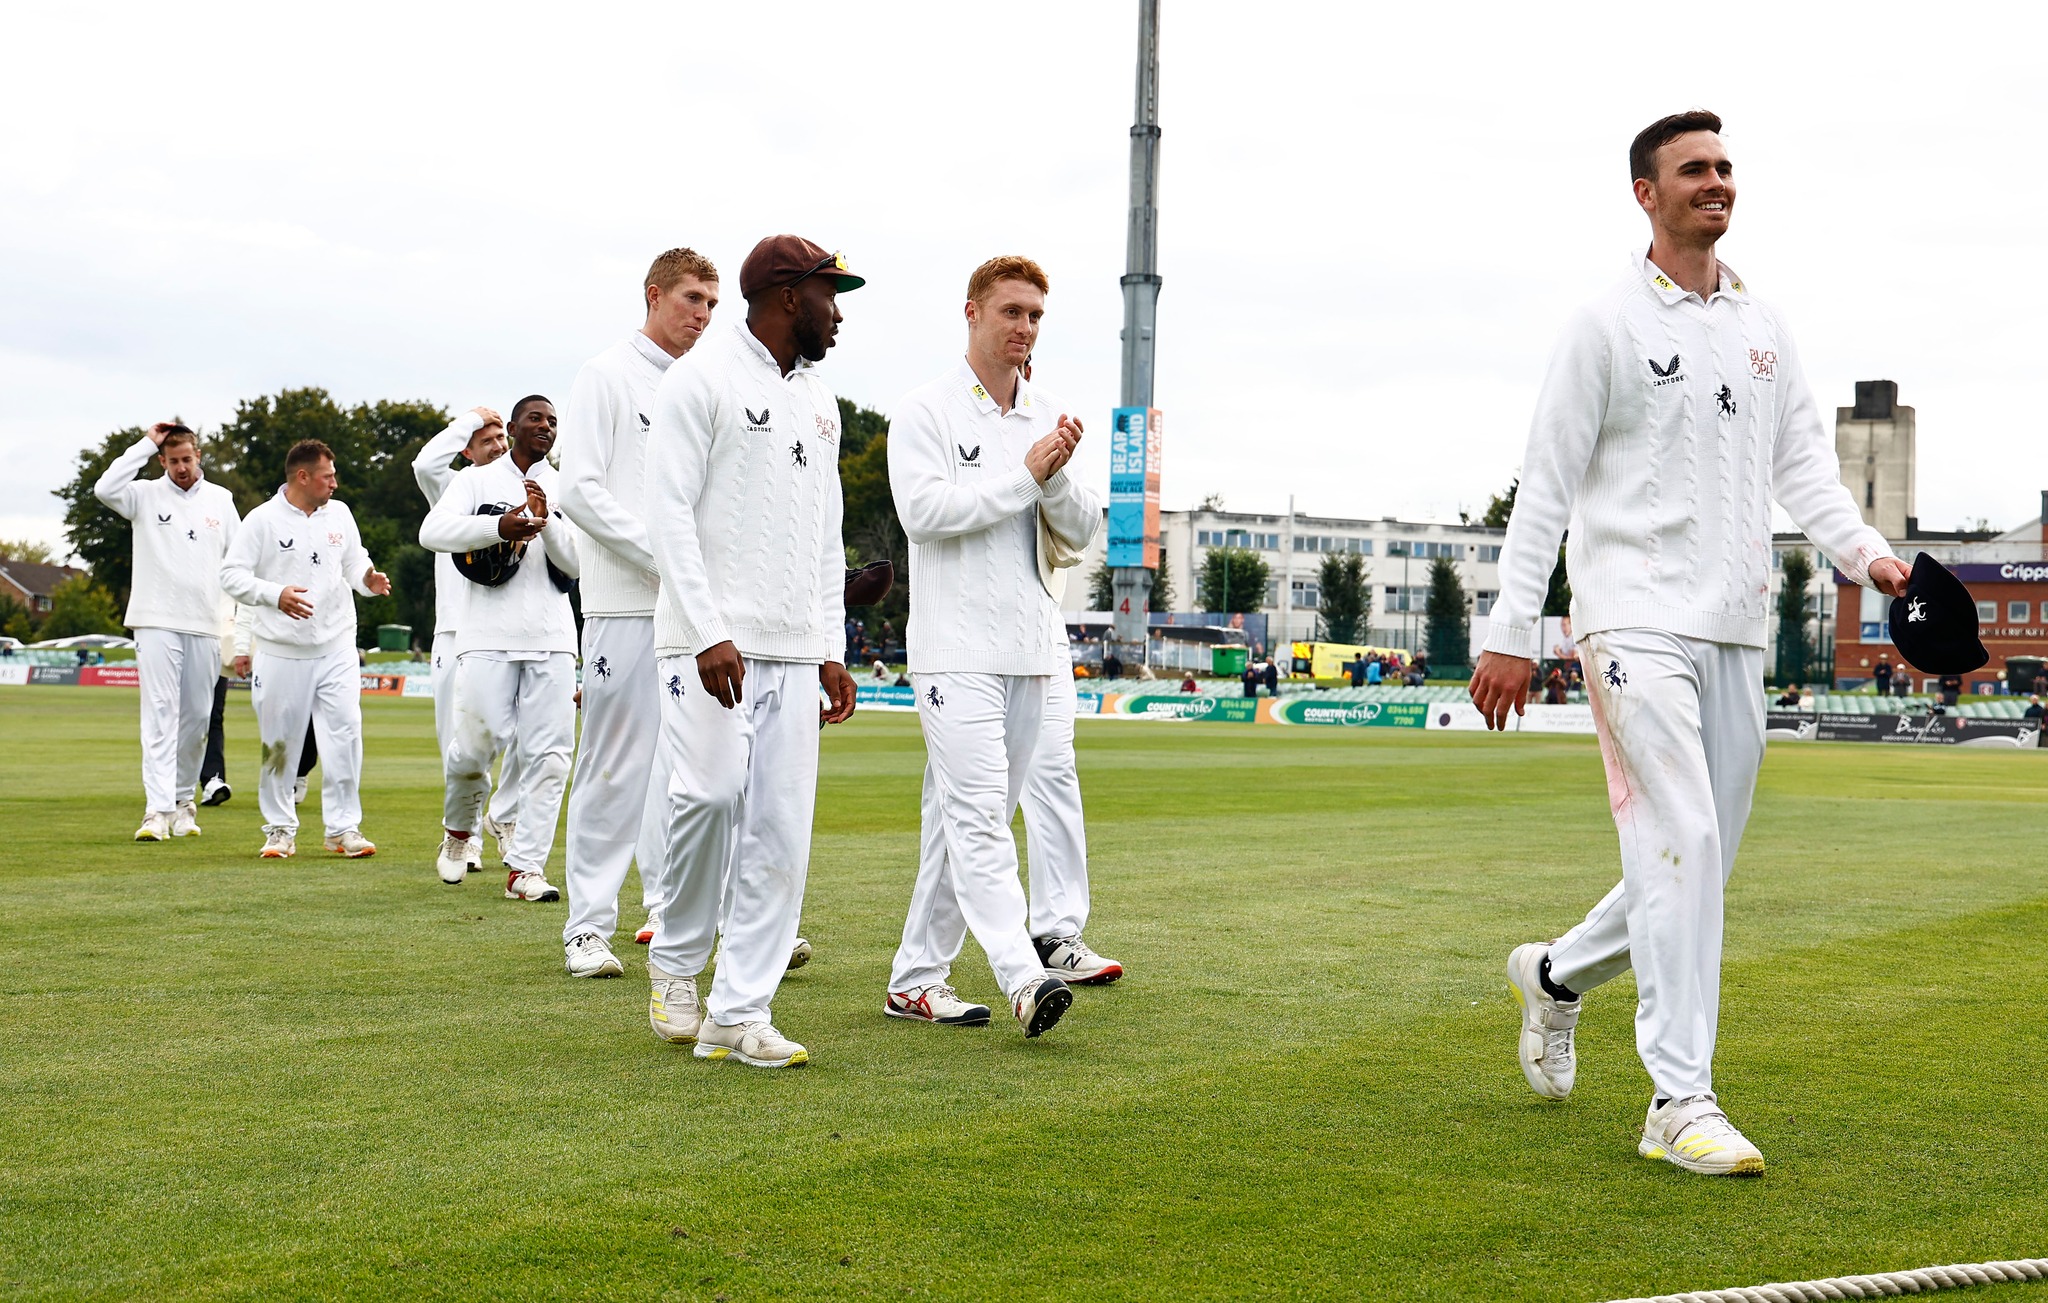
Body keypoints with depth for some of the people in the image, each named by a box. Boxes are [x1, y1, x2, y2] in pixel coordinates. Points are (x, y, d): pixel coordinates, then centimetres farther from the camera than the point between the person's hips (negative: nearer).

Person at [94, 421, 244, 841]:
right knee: (160, 714, -10)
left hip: (206, 625, 3)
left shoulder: (221, 499, 11)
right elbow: (105, 488, -18)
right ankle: (158, 810, -15)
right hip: (157, 623, -3)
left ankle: (184, 801, 20)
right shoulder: (146, 495, 2)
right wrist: (145, 444, -12)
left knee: (197, 718, 8)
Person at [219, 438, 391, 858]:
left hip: (336, 646, 3)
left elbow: (354, 561, 17)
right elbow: (232, 574, -6)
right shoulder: (263, 519, -5)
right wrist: (276, 594, -20)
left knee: (345, 734, -4)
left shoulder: (339, 514, 9)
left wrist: (368, 579, -5)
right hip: (280, 650, -3)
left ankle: (344, 827, 4)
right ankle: (281, 828, 18)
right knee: (279, 743, 5)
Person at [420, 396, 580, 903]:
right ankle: (459, 831, 24)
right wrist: (498, 527, -19)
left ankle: (525, 866, 0)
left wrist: (546, 522, -12)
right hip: (488, 637, -2)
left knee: (548, 756, -5)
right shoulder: (477, 480, 9)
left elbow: (579, 563, 5)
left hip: (552, 641, 2)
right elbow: (433, 531, -7)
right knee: (475, 745, -6)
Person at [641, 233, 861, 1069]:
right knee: (711, 792, -18)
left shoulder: (819, 402, 19)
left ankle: (738, 1013, 3)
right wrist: (710, 634, -19)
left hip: (793, 649, 7)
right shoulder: (701, 380, -3)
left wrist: (831, 648, 13)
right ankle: (677, 960, 7)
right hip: (712, 639, -7)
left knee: (780, 827, 0)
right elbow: (669, 512, -11)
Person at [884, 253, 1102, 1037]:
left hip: (1034, 649, 6)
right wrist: (1025, 476, -13)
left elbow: (1081, 532, 12)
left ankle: (916, 978, 14)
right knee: (976, 815, -14)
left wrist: (1058, 478, -8)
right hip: (958, 647, -6)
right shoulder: (925, 412, -1)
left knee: (970, 816, 7)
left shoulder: (1049, 419, 15)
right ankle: (1023, 978, -23)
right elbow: (924, 510, -16)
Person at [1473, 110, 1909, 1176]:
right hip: (1635, 619, -6)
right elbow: (1545, 486, -3)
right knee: (1681, 845, -15)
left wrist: (1863, 550, -6)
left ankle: (1556, 976, 33)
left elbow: (1802, 460, 14)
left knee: (1699, 865, 9)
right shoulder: (1607, 326, -1)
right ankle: (1679, 1100, -12)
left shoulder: (1763, 330, 17)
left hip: (1733, 632, 6)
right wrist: (1510, 633, -7)